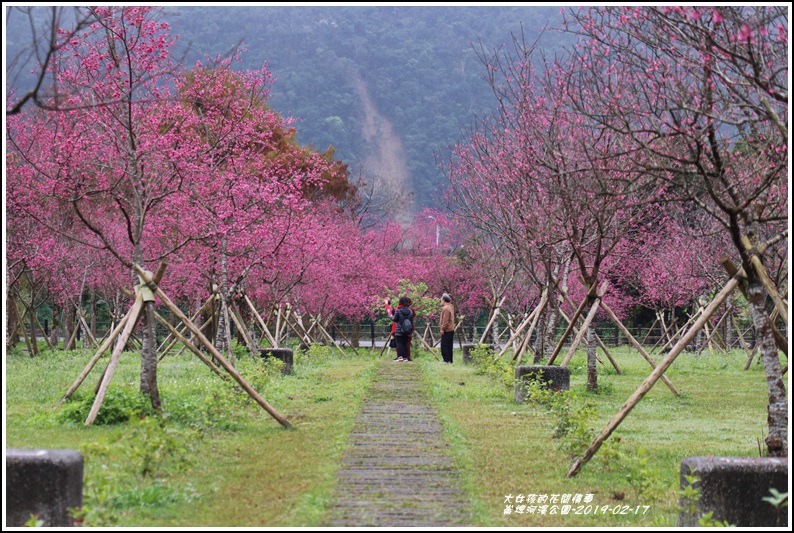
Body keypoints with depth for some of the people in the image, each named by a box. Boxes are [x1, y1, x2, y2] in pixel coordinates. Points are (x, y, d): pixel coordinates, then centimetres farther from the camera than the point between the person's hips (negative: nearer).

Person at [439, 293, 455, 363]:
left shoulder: (446, 309, -17)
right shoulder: (451, 307, 14)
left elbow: (445, 321, -20)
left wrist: (442, 329, -16)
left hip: (446, 331, -10)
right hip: (451, 330, 10)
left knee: (444, 346, -6)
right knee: (449, 346, 12)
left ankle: (447, 360, -6)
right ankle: (449, 360, 14)